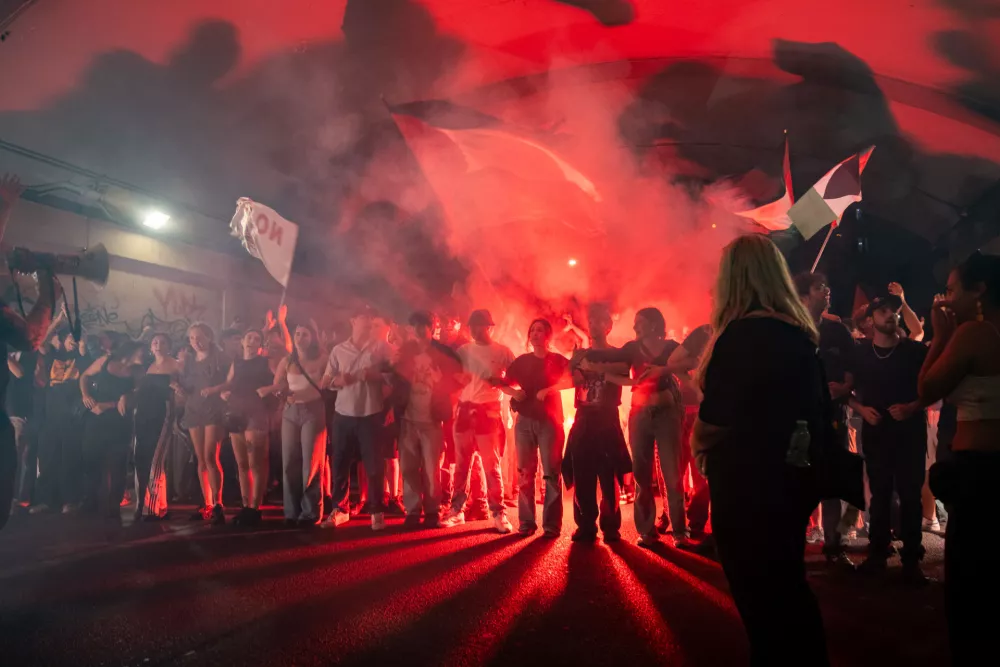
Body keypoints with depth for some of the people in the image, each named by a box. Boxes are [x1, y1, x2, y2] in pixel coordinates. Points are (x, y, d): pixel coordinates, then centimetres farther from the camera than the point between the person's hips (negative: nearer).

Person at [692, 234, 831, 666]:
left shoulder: (742, 333, -20)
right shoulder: (800, 331, 7)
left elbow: (715, 419, -24)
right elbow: (819, 411, 15)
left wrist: (698, 446, -4)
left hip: (748, 484, -9)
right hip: (792, 478, 9)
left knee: (761, 598, 6)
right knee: (787, 590, 21)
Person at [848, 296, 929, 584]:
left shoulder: (916, 351, -2)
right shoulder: (860, 353, 3)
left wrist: (912, 407, -17)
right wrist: (862, 409, -9)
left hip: (910, 431, -1)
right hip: (875, 432, 2)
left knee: (910, 495, 0)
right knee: (880, 494, 9)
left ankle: (912, 559, 8)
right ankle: (877, 553, 18)